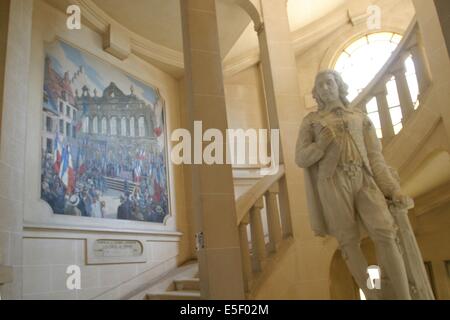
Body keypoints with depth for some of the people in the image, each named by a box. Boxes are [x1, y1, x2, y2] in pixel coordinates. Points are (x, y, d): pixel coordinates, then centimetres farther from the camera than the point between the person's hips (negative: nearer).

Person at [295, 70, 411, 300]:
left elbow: (374, 156, 13)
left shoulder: (360, 118, 21)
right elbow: (300, 159, 7)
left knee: (385, 234, -15)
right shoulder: (311, 121, 14)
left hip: (364, 181, 2)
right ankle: (373, 298, 3)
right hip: (334, 183, -1)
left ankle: (405, 298, -13)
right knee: (349, 242, -6)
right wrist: (322, 144, -11)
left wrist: (393, 189, 1)